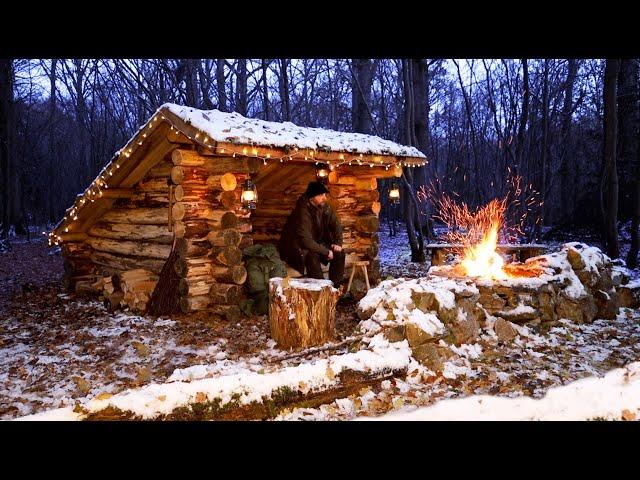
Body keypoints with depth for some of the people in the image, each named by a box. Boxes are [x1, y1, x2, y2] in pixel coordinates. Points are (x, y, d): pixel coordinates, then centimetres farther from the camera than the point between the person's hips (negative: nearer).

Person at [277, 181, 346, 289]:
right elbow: (305, 240, -34)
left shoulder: (325, 207, -5)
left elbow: (336, 224, 7)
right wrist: (326, 251, -27)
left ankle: (336, 287, -2)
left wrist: (337, 243, -8)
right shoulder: (302, 212, -28)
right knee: (312, 255, -37)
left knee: (339, 253, -7)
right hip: (294, 247, -8)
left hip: (316, 244, 8)